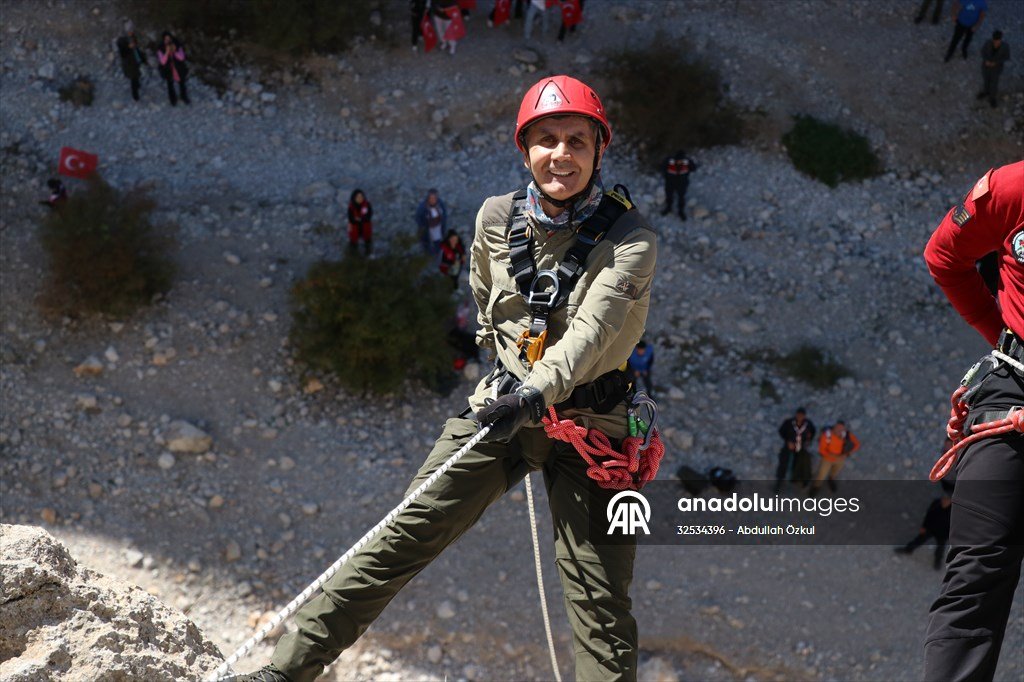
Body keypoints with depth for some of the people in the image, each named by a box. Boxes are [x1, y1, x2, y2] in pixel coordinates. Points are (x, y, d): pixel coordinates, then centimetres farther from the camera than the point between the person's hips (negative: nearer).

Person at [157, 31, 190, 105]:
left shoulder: (177, 47, -16)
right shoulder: (161, 50, -19)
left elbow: (182, 58, -20)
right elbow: (163, 62, -25)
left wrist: (175, 52, -35)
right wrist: (167, 52, -37)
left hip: (179, 70, 1)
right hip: (169, 71, -1)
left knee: (182, 84, 18)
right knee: (170, 85, 16)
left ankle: (184, 97, 43)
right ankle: (173, 100, 39)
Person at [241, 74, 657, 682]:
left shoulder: (630, 240, -13)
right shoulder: (497, 218, 0)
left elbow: (593, 328, -27)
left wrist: (536, 394, -41)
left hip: (589, 427, -3)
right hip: (504, 404, 3)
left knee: (600, 599, -6)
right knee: (403, 536, -4)